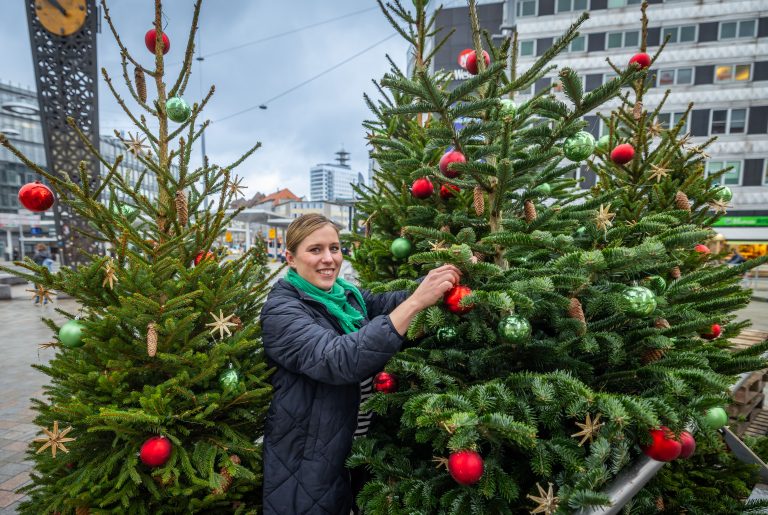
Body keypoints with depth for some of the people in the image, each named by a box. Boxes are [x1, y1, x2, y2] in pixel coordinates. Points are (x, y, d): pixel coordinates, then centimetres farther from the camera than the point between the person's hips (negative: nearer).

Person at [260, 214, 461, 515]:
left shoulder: (346, 295, 2)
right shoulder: (281, 310, -22)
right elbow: (340, 361, -36)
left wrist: (448, 269, -23)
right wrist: (416, 301, -42)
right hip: (303, 462, -6)